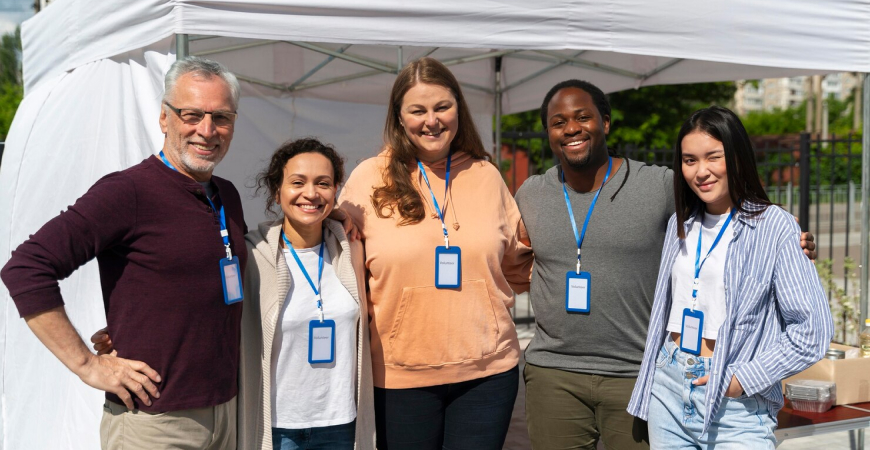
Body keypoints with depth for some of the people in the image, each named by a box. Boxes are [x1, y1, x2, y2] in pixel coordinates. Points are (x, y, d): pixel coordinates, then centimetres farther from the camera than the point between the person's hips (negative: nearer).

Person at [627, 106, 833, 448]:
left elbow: (814, 329, -12)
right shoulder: (681, 224, 9)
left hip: (736, 404, -5)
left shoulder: (775, 227, -10)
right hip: (668, 389, 5)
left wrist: (744, 378, -13)